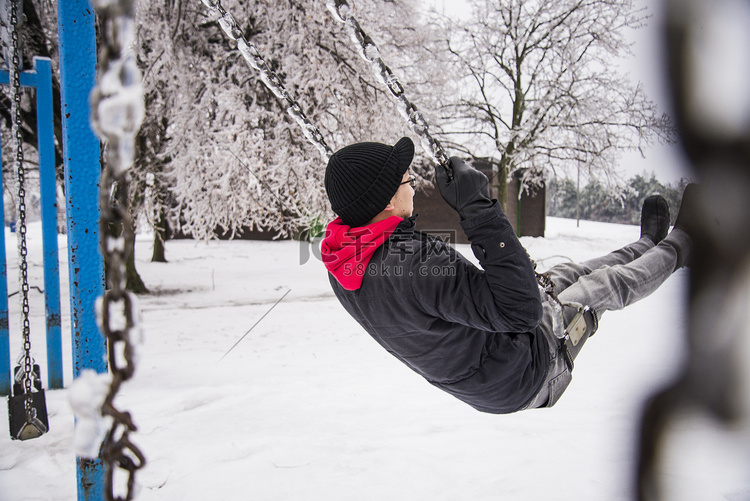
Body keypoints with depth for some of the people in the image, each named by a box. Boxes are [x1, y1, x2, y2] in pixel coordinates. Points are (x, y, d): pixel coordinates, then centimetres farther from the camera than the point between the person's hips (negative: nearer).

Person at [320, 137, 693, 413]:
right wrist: (479, 208, -39)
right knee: (604, 284, 11)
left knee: (562, 276, 22)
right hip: (524, 380, -8)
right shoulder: (416, 263, -41)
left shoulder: (342, 264, -12)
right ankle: (676, 249, 41)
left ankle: (647, 245, 47)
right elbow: (522, 310, -39)